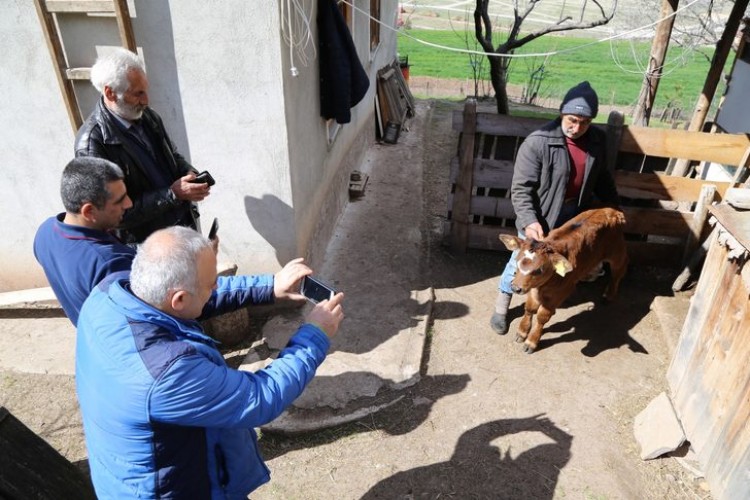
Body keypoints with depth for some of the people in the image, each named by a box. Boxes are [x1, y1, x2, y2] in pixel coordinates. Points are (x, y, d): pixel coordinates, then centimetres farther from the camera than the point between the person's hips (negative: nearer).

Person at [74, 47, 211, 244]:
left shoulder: (148, 116, -1)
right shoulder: (92, 142, -21)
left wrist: (190, 174, -7)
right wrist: (173, 194, -24)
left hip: (186, 224, 6)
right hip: (148, 243, -6)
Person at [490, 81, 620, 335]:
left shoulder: (597, 140, -3)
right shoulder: (537, 143, -23)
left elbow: (602, 178, 13)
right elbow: (521, 188, -23)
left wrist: (614, 206, 18)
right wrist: (528, 221, -33)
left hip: (575, 215, 5)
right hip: (540, 216, -5)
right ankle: (501, 306, 22)